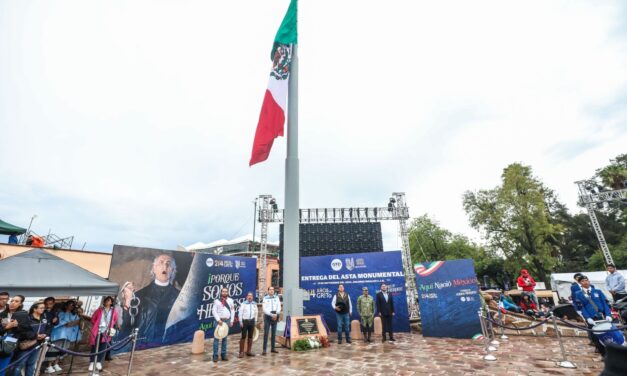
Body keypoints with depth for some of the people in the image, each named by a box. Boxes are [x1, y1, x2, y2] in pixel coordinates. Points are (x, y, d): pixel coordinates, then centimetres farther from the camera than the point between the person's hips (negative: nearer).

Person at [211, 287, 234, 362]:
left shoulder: (230, 300, 6)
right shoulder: (217, 301, -1)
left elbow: (232, 311, 8)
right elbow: (213, 311, -6)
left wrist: (231, 321, 4)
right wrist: (218, 320, -14)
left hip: (227, 321, 3)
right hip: (219, 320, -3)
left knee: (225, 338, 9)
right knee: (217, 338, -3)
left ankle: (223, 354, 16)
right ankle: (215, 355, 5)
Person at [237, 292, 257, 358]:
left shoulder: (254, 304, 8)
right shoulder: (243, 304, -5)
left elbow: (256, 313, 12)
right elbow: (240, 313, -5)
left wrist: (255, 322, 9)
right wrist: (241, 322, -8)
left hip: (252, 321, 4)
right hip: (245, 321, -4)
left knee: (250, 337, 10)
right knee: (243, 337, -2)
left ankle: (249, 351, 20)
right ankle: (241, 352, 7)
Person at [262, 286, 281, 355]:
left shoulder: (276, 297, 5)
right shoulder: (265, 298, -4)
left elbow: (279, 307, 2)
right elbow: (265, 309, -9)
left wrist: (276, 314, -13)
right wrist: (271, 315, -15)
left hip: (275, 316, 3)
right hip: (267, 316, -3)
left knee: (274, 333, 9)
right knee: (266, 333, -5)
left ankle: (273, 348, 18)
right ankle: (264, 349, -1)